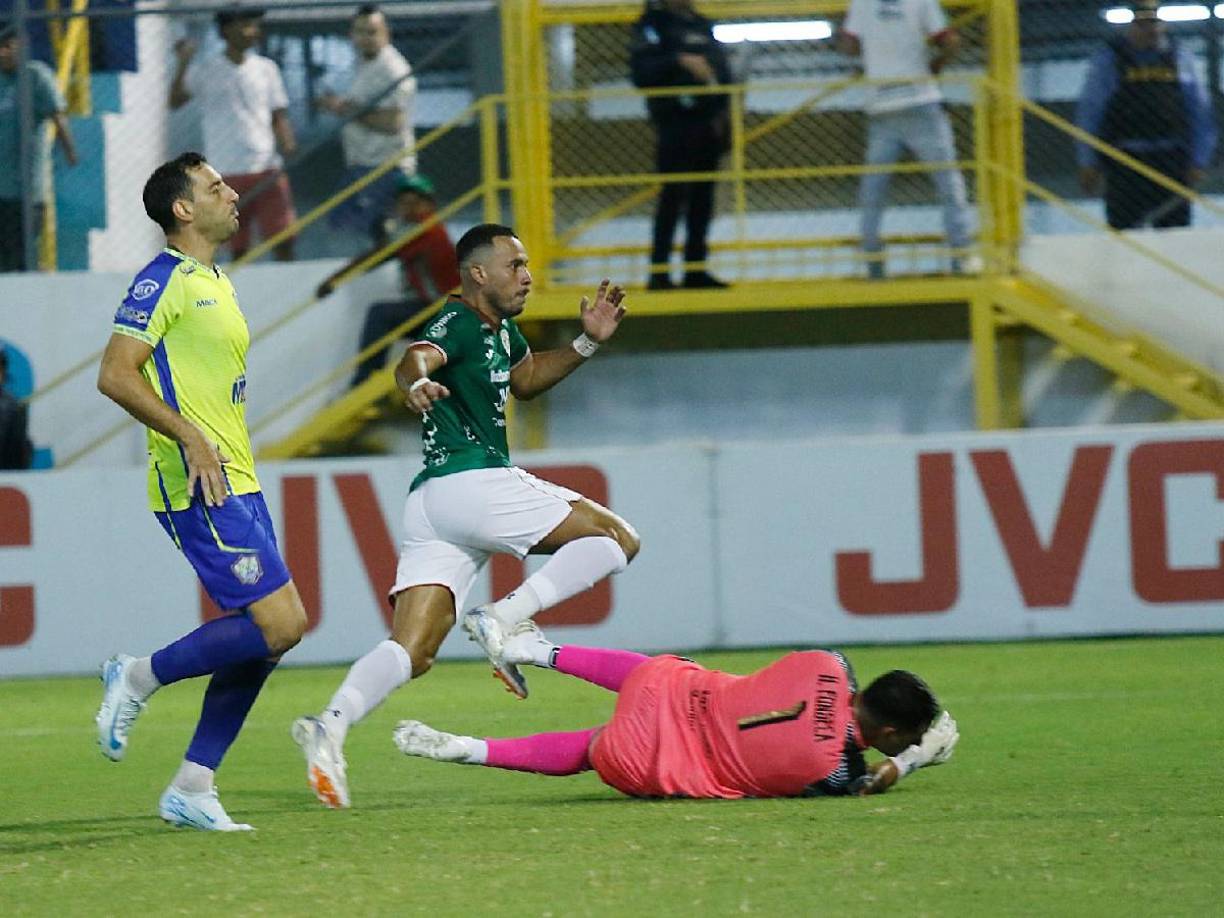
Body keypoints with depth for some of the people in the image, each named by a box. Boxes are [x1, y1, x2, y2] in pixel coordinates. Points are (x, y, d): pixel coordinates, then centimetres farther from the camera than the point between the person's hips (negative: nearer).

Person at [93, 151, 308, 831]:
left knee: (268, 631, 6)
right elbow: (116, 375, -18)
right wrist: (191, 438, -22)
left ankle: (192, 788, 9)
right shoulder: (164, 280, -10)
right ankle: (139, 678, 0)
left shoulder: (215, 283, 19)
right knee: (278, 625, -16)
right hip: (198, 489, -10)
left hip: (235, 484, 10)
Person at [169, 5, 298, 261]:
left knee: (284, 240, -6)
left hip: (267, 171, 2)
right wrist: (184, 63, -25)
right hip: (225, 173, -2)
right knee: (238, 249, 1)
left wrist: (288, 144, -7)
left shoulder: (266, 68, 11)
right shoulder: (204, 71, 2)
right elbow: (175, 101, -11)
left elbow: (279, 116, 13)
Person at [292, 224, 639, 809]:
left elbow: (525, 380, 42)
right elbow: (417, 360, -27)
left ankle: (331, 725, -26)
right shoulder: (459, 324, -6)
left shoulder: (500, 329, 23)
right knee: (617, 539, -4)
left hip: (430, 506, 9)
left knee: (411, 653, -3)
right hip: (470, 483, -9)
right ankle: (502, 619, -16)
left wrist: (587, 343, 28)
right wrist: (416, 382, -51)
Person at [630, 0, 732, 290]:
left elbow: (721, 68, 22)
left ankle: (696, 269, 13)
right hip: (676, 122, -7)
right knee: (673, 196, -10)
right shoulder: (653, 24, -4)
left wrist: (722, 112, 11)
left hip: (707, 122, 7)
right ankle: (659, 272, -9)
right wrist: (680, 62, -25)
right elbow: (641, 72, -16)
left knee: (702, 198, 7)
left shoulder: (702, 25, 18)